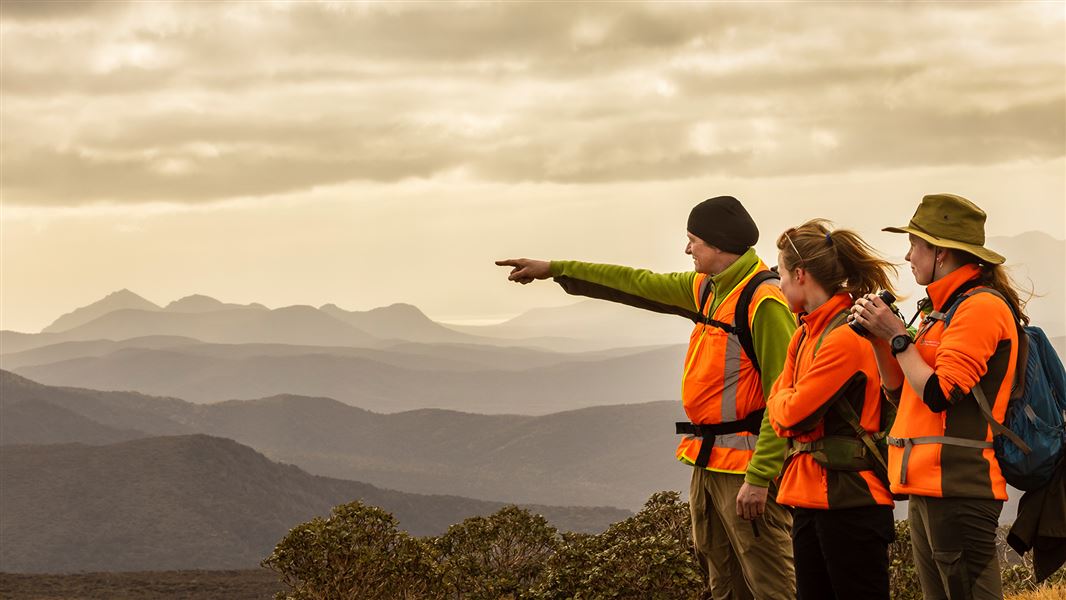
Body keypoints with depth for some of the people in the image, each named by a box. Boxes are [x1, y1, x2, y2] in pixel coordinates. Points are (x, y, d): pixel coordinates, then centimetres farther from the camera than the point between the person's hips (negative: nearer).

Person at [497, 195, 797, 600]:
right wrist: (553, 270, 28)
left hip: (746, 465, -10)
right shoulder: (707, 289, 13)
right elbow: (641, 285, 24)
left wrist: (759, 478, -25)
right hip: (708, 461, 10)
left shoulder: (764, 301, -16)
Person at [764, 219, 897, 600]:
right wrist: (790, 404, -8)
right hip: (809, 493, 9)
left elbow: (795, 411, -16)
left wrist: (787, 400, 5)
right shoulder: (805, 334, 14)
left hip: (850, 496, -9)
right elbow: (777, 408, 12)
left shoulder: (847, 336, -15)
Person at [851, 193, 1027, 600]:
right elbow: (899, 387, 21)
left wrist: (897, 336, -9)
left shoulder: (982, 307, -12)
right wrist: (878, 336, 7)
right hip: (928, 488, 10)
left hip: (957, 489, -10)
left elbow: (939, 394, -19)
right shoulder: (948, 307, 19)